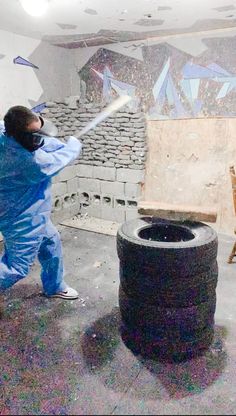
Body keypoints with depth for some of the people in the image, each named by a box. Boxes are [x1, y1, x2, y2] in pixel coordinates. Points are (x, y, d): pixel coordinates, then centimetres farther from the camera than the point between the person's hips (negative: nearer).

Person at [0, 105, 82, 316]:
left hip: (32, 213, 10)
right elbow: (61, 158, -18)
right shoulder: (29, 161, -35)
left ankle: (55, 287, 42)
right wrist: (74, 143, -1)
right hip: (23, 221, -10)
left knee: (52, 246, 22)